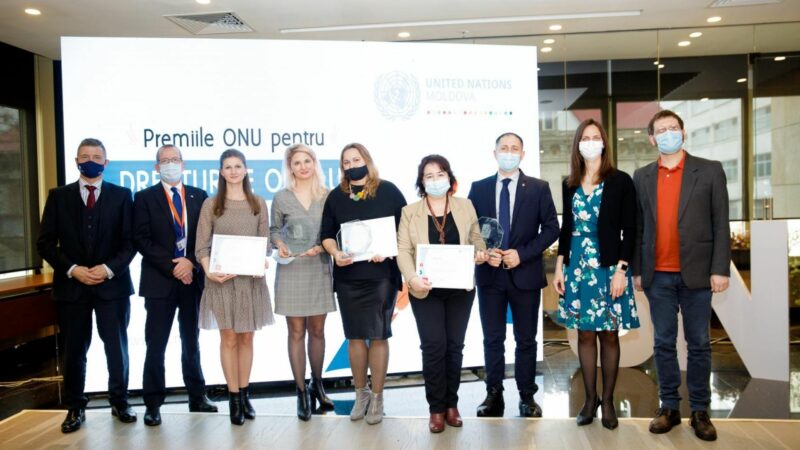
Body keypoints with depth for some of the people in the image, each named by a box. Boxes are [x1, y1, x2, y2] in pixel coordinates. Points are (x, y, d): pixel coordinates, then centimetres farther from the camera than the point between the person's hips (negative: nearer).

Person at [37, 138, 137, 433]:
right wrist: (72, 269, -11)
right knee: (74, 350, 8)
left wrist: (110, 268, -14)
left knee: (117, 347, 6)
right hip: (71, 284, 1)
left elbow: (131, 241, 0)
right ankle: (75, 408, 21)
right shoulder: (59, 196, 6)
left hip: (113, 284, 0)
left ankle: (119, 402, 21)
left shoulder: (122, 195, 4)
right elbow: (45, 242, 2)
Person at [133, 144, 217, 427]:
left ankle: (197, 397, 23)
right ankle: (153, 404, 12)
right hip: (160, 281, -2)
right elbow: (142, 240, -7)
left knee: (191, 342, 13)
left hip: (193, 279, 3)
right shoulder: (145, 197, 1)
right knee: (156, 345, 2)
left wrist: (191, 262, -12)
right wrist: (172, 267, -14)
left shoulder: (200, 196, 8)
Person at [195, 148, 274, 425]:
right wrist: (209, 271, -18)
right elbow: (202, 246, -2)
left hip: (251, 278, 2)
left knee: (247, 338, 9)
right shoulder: (211, 204, 1)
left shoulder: (258, 204, 7)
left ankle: (244, 394, 21)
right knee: (229, 339, 4)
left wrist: (262, 262, -13)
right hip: (222, 279, -2)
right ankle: (233, 397, 12)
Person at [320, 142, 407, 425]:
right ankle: (361, 394, 25)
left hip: (381, 274, -2)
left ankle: (377, 398, 16)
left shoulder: (388, 191, -1)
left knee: (378, 336, 3)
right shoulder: (336, 196, 7)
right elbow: (326, 233, 9)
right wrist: (335, 252, -12)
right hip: (347, 276, 3)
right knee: (355, 336, 9)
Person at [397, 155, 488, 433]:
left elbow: (476, 239, 10)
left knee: (455, 346, 8)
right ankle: (436, 408, 8)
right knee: (434, 346, -7)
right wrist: (412, 278, -22)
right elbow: (403, 250, -6)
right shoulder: (410, 212, 2)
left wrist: (481, 253, -13)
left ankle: (452, 404, 22)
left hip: (460, 288, 2)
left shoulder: (465, 206, 7)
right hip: (426, 290, -2)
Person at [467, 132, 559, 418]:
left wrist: (522, 254, -13)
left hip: (525, 274, -1)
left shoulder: (538, 188, 1)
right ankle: (494, 395, 21)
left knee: (526, 340, 9)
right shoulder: (479, 188, 5)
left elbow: (551, 228, -2)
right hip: (489, 274, 1)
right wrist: (484, 252, -11)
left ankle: (527, 396, 22)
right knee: (492, 339, 9)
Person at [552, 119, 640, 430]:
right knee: (585, 334, 7)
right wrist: (559, 267, 7)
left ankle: (608, 401, 16)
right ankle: (590, 399, 18)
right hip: (577, 267, 3)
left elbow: (629, 230, -5)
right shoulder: (569, 184, 8)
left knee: (609, 334, 4)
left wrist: (621, 270, -12)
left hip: (609, 267, -3)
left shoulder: (620, 181, -2)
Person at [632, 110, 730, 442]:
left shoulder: (710, 171, 2)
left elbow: (720, 224, -2)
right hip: (658, 275, 2)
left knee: (698, 344, 7)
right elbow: (637, 227, 8)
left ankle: (700, 411, 18)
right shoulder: (641, 177, 8)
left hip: (696, 273, -2)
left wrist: (720, 269, -8)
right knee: (663, 343, 8)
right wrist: (636, 270, 5)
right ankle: (669, 407, 20)